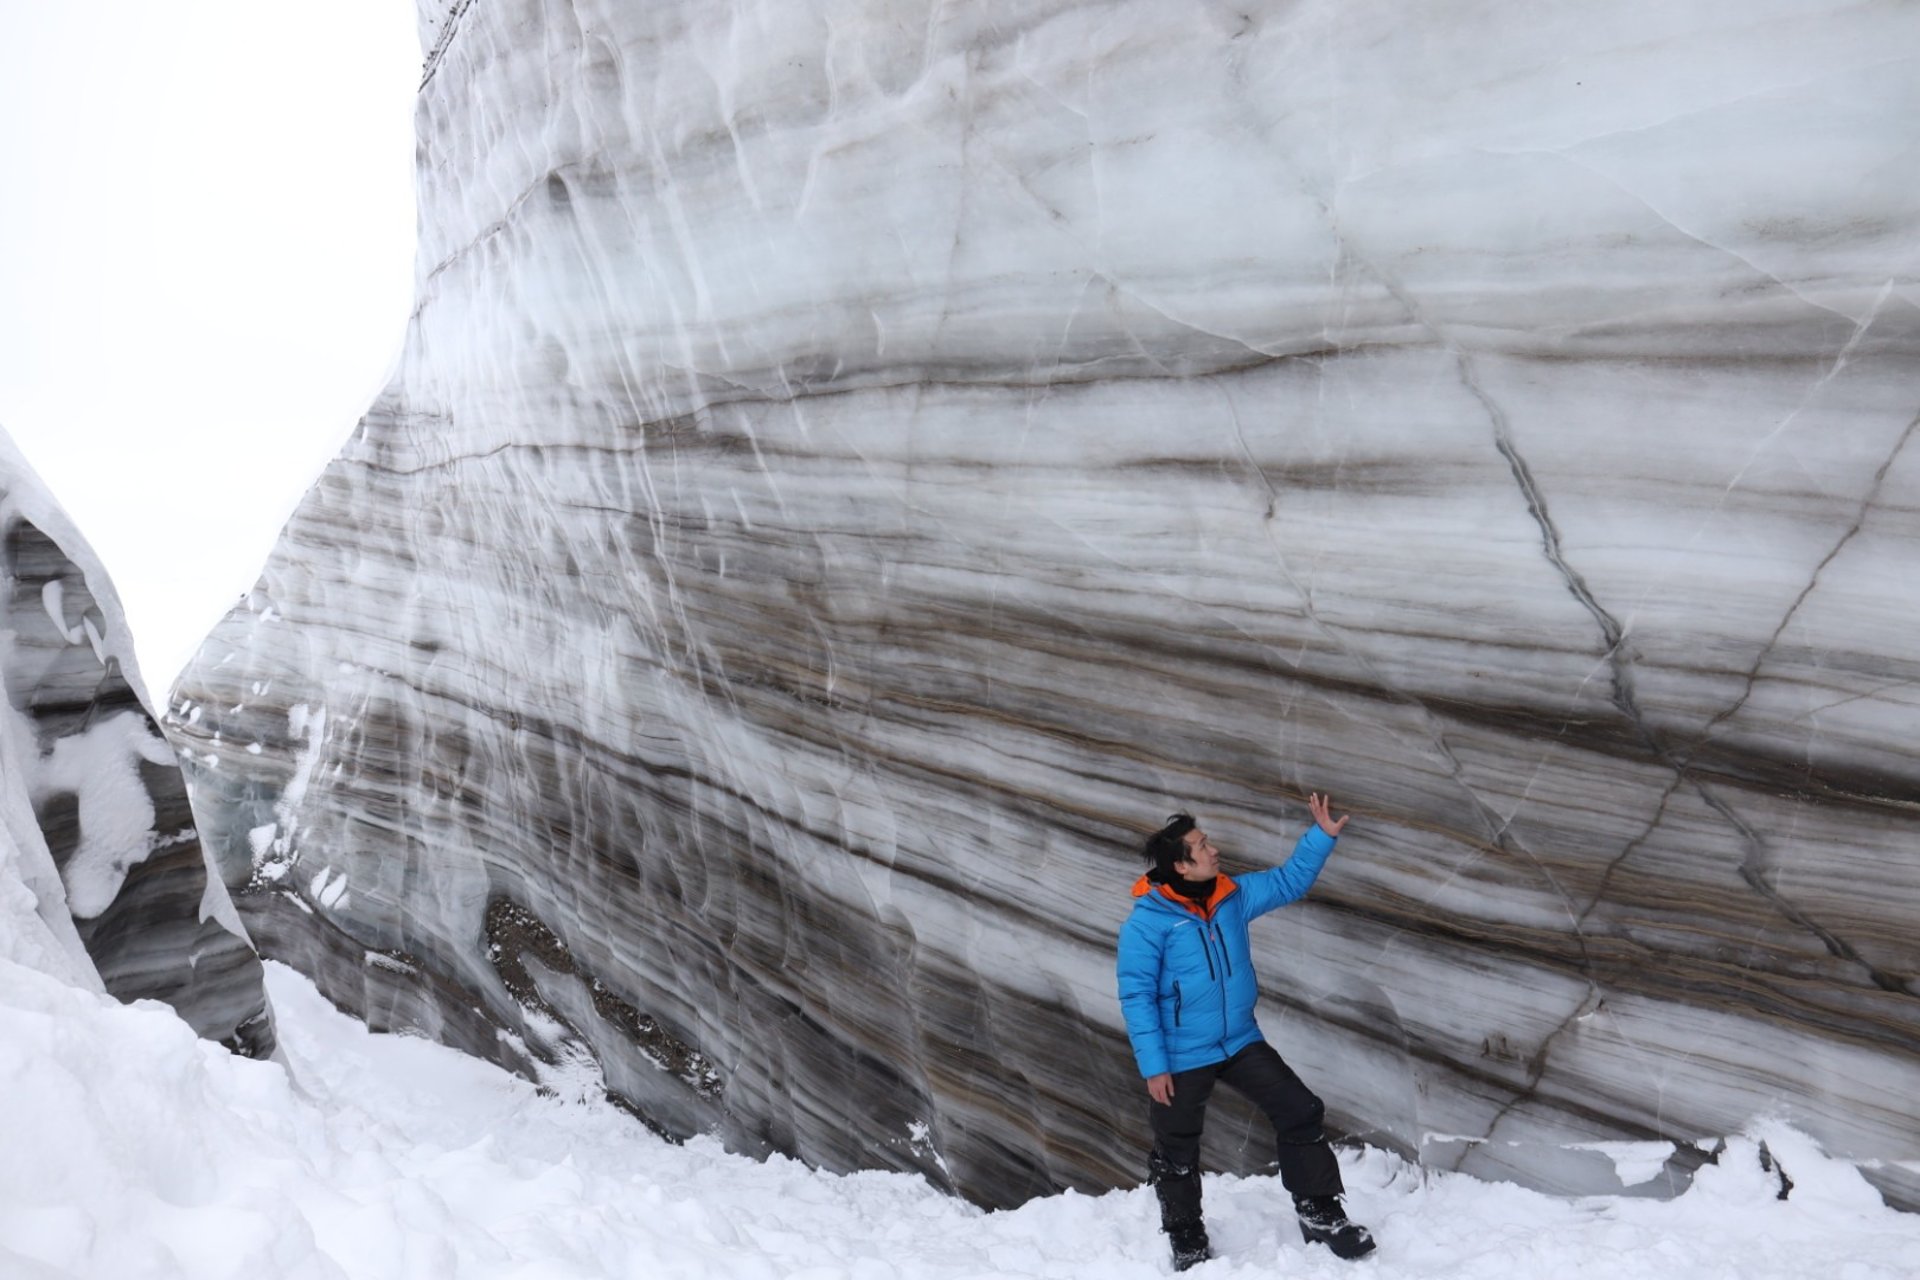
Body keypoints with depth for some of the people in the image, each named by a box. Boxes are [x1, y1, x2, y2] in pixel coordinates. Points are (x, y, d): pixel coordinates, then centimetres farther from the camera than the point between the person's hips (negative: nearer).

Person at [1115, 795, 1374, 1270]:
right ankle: (1187, 1242, 34)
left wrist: (1322, 836, -3)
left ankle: (1320, 1214, 21)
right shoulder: (1147, 922, -20)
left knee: (1301, 1112, 4)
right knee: (1177, 1153, 11)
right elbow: (1136, 997, -18)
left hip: (1241, 1042, 5)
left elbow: (1288, 882, 9)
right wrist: (1153, 1066, -20)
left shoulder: (1232, 895, -2)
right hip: (1182, 1057, -5)